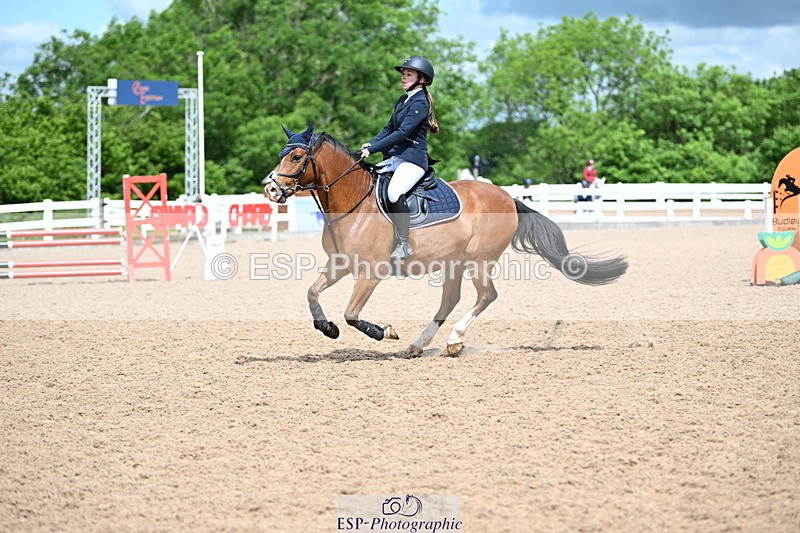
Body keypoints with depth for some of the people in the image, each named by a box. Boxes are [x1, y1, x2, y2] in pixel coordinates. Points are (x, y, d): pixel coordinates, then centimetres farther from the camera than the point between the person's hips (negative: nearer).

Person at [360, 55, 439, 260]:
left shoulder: (420, 103, -11)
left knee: (394, 192, -33)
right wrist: (370, 144, 3)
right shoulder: (403, 101, 18)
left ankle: (404, 244, -26)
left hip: (413, 158, -10)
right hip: (395, 157, 10)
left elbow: (402, 133, -19)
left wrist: (373, 149, -21)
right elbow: (389, 128, 21)